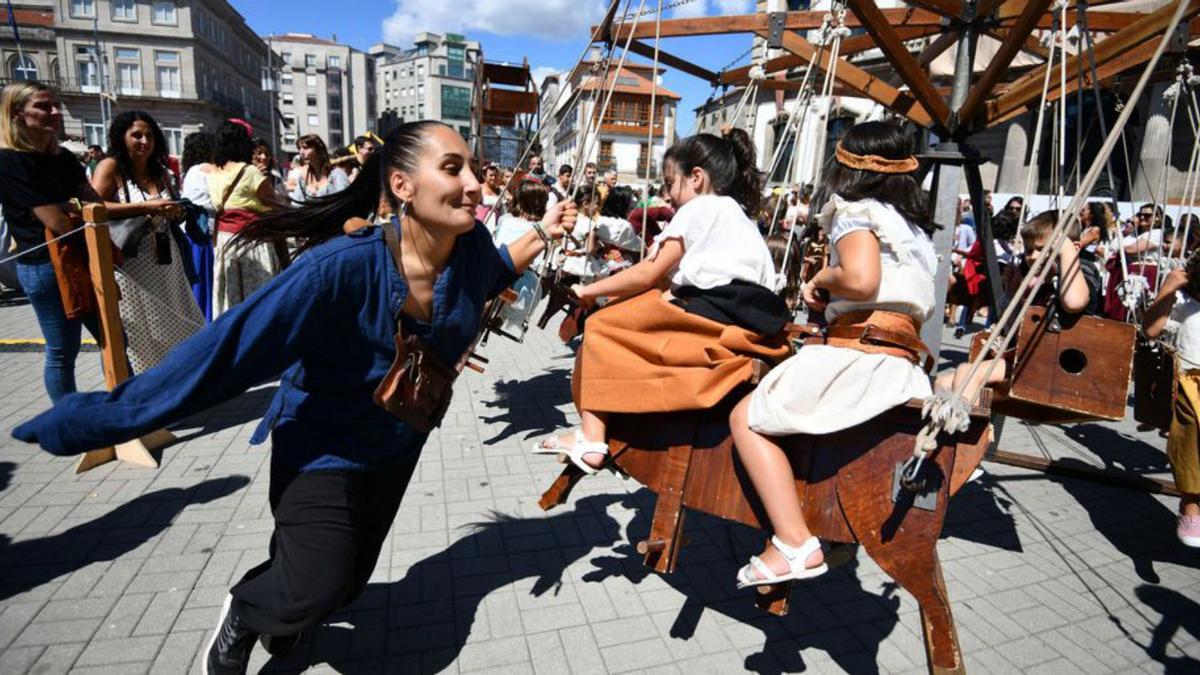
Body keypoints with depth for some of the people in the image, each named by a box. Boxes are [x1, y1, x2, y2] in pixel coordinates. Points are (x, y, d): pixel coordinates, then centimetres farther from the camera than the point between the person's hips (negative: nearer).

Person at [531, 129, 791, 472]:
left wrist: (589, 290, 11)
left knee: (601, 325, 2)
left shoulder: (698, 207, 2)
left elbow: (648, 274, -1)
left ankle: (592, 439, -3)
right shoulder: (738, 213, 30)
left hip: (716, 316, -10)